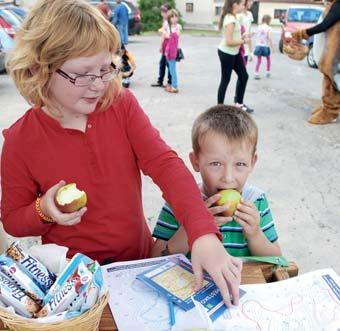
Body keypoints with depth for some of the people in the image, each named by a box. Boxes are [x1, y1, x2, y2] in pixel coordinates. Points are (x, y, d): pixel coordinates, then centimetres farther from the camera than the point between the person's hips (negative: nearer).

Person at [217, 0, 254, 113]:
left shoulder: (232, 17, 8)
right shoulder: (230, 20, -22)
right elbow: (229, 41, -26)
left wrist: (242, 37, 3)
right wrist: (244, 41, -15)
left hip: (234, 53, 10)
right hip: (226, 53, -10)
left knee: (244, 76, 13)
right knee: (225, 80, 1)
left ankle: (239, 104, 26)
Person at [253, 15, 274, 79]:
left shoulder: (259, 27, 1)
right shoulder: (269, 28, -11)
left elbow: (257, 36, 4)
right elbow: (270, 38, -18)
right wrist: (272, 47, -13)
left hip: (258, 46, 2)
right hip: (266, 46, -2)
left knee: (258, 60, 6)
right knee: (268, 59, 19)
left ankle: (256, 74, -4)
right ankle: (268, 73, 28)